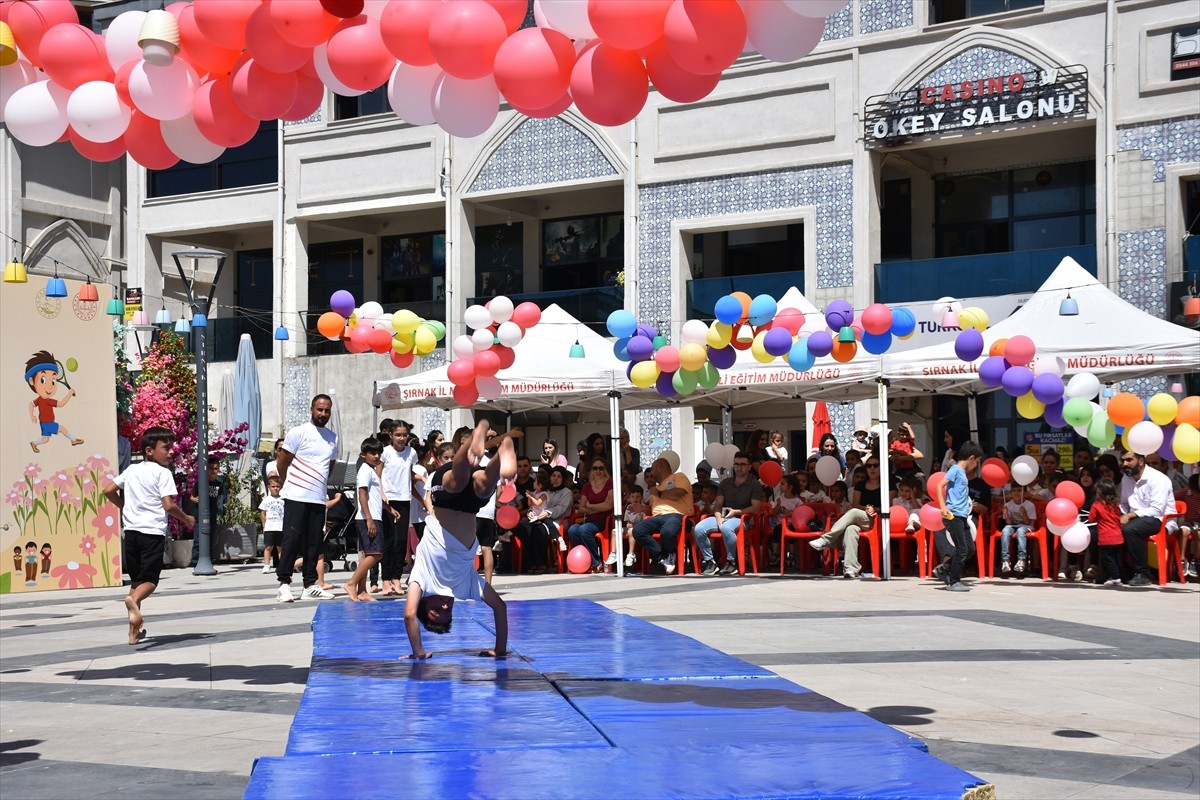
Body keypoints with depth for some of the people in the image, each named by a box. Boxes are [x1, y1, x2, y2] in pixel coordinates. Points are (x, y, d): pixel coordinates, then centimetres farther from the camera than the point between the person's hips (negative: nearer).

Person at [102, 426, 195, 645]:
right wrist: (186, 519, 5)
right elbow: (168, 505, -11)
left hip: (131, 529, 6)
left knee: (136, 580, 15)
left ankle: (134, 631, 15)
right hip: (152, 531, -6)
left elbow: (108, 490, 13)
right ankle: (134, 599, -37)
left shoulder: (132, 470, 13)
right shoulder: (163, 473, -5)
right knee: (150, 580, -2)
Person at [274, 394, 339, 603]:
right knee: (292, 540, -6)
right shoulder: (299, 432, -4)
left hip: (319, 499, 6)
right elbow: (282, 462, -2)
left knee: (314, 543, 8)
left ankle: (310, 584, 14)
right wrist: (291, 484, 7)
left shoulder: (333, 438, 14)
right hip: (296, 497, -5)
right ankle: (284, 584, -3)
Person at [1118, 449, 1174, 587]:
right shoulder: (1126, 479, 11)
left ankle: (1142, 574, -25)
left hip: (1160, 520, -7)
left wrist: (1130, 515, -26)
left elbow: (1156, 510, -21)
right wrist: (1119, 515, -7)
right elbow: (1124, 504, 17)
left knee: (1130, 529, -34)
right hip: (1136, 519, 7)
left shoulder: (1158, 479, -13)